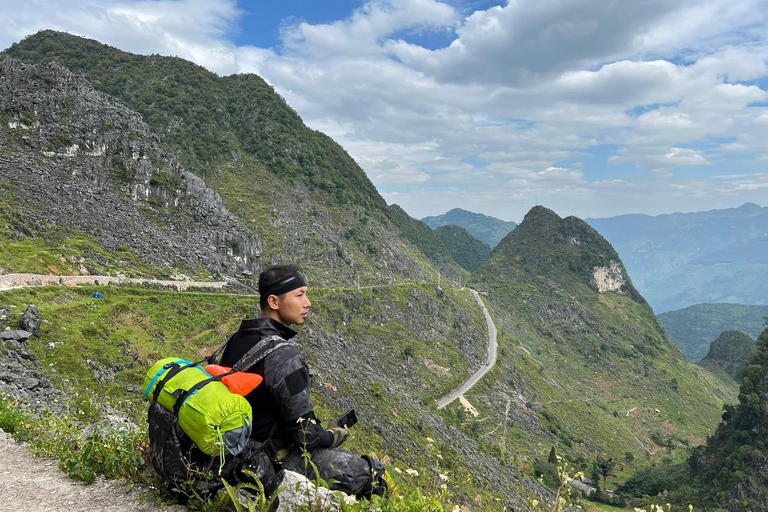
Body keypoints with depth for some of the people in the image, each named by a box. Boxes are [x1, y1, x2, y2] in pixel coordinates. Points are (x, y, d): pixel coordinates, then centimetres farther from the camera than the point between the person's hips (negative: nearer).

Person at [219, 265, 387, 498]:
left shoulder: (237, 341, 0)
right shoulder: (283, 355, -28)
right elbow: (306, 434, -26)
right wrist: (334, 436, -5)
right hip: (279, 462, -9)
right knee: (370, 474, -3)